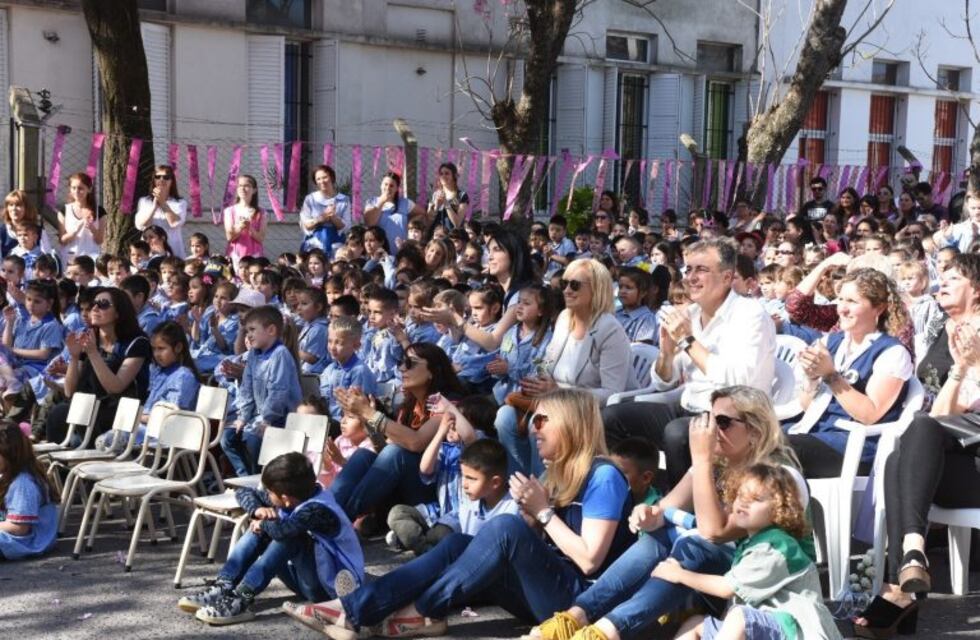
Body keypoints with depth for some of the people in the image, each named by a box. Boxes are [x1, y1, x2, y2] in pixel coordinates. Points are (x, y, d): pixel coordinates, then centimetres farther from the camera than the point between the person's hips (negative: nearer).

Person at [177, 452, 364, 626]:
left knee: (288, 535, -31)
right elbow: (244, 492, 11)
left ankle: (242, 599, -33)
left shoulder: (317, 510, -26)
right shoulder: (286, 499, 0)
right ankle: (223, 588, -17)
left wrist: (263, 523, -21)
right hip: (306, 577, 9)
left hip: (332, 585, -9)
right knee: (259, 531, -2)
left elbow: (283, 529, -45)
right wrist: (257, 510, -12)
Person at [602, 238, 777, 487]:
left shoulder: (750, 314, -11)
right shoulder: (688, 314, 9)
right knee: (611, 417, -5)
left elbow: (737, 382, -26)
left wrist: (688, 341, -19)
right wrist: (667, 351, -8)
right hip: (687, 409, 7)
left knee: (676, 432, -34)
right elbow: (662, 384, 14)